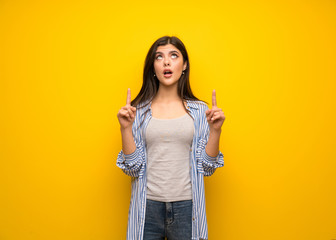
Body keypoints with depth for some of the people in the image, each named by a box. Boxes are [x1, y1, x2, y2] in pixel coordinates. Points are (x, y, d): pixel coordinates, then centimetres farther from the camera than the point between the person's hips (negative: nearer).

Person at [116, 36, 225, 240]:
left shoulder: (199, 110, 1)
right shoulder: (140, 111, -1)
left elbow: (206, 167, 0)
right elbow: (133, 167, -3)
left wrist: (215, 130, -11)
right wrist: (126, 128, -13)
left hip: (186, 205, 1)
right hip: (148, 205, 0)